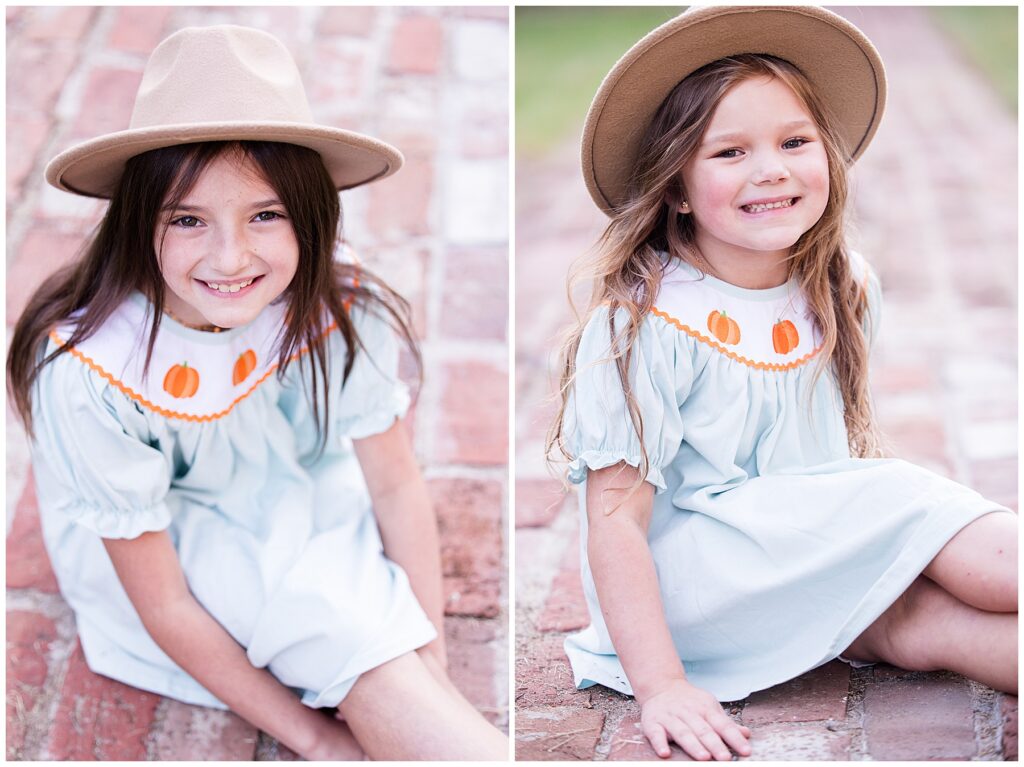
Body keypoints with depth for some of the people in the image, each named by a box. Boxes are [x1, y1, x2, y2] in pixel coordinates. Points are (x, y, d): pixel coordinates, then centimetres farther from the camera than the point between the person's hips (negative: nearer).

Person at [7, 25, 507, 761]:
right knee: (334, 617, -28)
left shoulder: (337, 309, -23)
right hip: (165, 547, -4)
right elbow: (164, 605, -24)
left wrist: (431, 661, -14)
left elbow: (396, 484, -9)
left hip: (296, 503, 5)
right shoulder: (93, 375, -33)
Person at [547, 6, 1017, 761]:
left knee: (930, 624, -23)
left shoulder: (845, 292, 3)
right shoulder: (642, 324, -17)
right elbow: (614, 518, -18)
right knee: (914, 506, -21)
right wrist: (661, 685, -23)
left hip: (826, 564, 6)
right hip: (691, 576, -5)